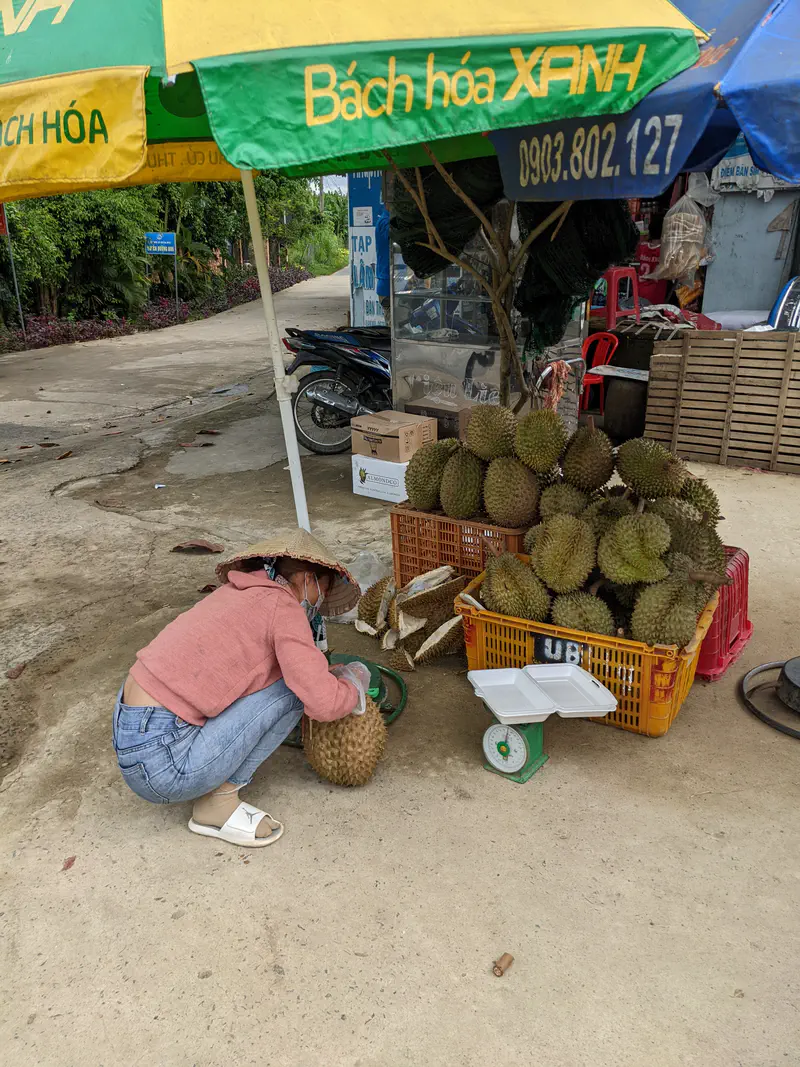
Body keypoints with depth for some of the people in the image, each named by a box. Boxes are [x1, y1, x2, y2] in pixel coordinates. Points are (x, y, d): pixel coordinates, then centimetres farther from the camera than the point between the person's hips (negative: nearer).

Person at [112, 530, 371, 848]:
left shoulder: (238, 593, 16)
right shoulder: (283, 607, -10)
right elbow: (323, 702, -17)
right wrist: (354, 685, 4)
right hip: (162, 761, -9)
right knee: (293, 687, -5)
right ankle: (218, 800, 1)